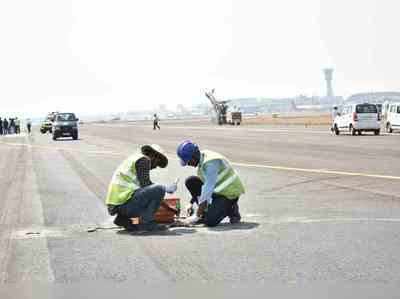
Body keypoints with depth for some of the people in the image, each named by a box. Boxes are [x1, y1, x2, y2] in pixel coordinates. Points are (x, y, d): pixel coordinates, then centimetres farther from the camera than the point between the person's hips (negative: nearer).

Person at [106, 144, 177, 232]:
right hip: (125, 204, -10)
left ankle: (123, 218, 15)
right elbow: (145, 185, -12)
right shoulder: (143, 159, -2)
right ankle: (146, 222, -9)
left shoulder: (134, 158, 26)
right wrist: (166, 188, -1)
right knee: (159, 189, -14)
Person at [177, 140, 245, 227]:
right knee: (190, 182, -2)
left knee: (210, 221, -23)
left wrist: (197, 216, -27)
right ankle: (206, 212, 2)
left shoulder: (211, 163, -28)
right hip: (217, 189, 9)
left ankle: (231, 209, 3)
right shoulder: (202, 159, -1)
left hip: (229, 193, -9)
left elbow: (208, 189, -29)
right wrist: (192, 203, 8)